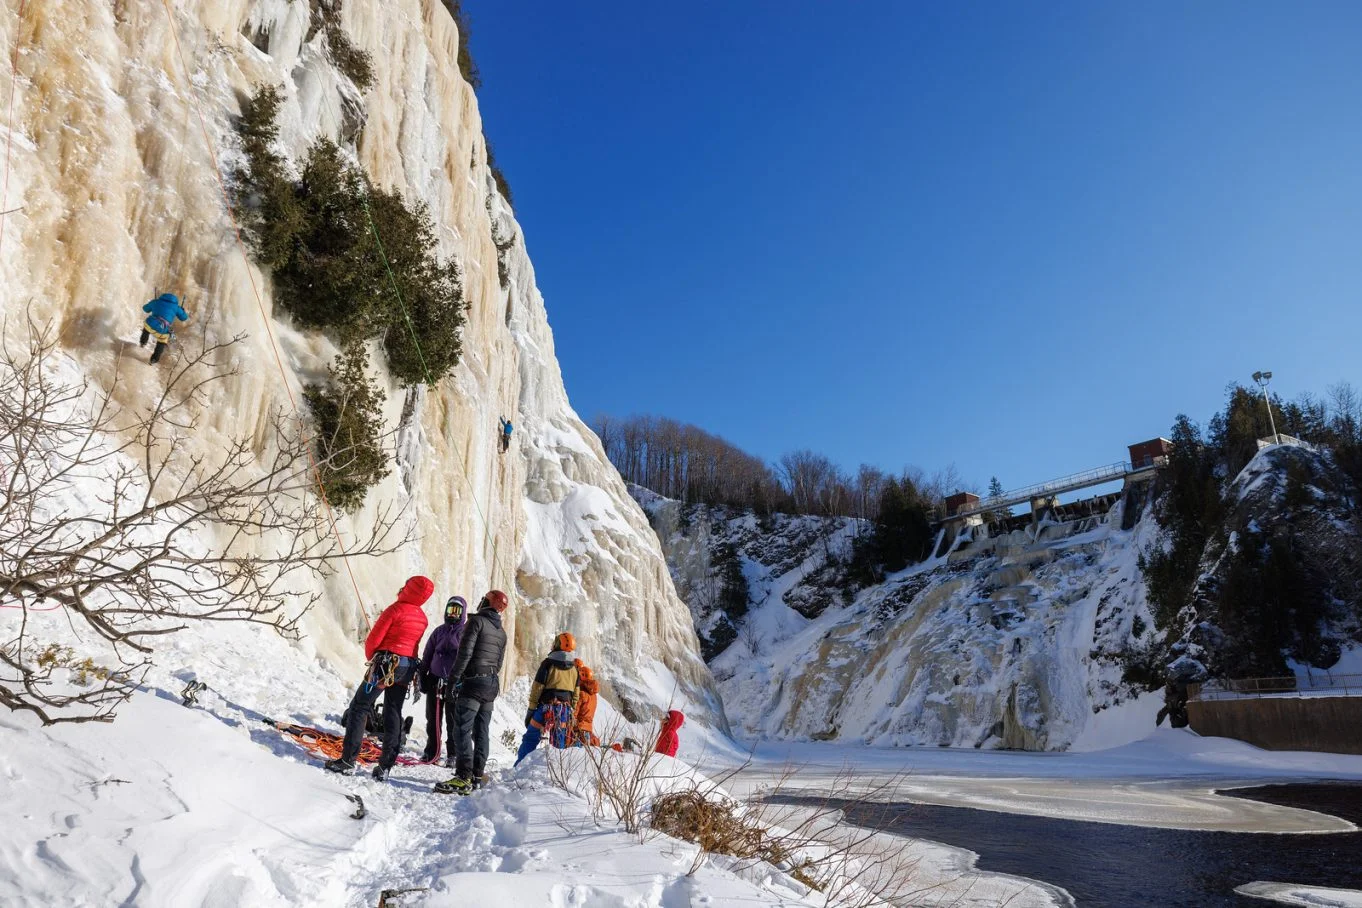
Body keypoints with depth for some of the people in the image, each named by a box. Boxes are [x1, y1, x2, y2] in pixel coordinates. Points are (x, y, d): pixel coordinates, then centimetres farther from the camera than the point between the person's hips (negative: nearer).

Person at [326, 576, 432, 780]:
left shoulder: (395, 609, -12)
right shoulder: (422, 617, 9)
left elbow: (373, 639, -10)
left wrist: (370, 657, 10)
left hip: (386, 665, -7)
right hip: (408, 667, 7)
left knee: (359, 708, 2)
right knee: (393, 714, 10)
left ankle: (347, 759, -1)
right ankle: (385, 767, 10)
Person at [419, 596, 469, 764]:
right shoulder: (440, 631, 11)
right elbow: (427, 656, 15)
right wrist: (422, 677, 8)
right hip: (435, 681, 4)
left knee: (453, 722, 1)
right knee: (433, 720, 11)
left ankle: (452, 755, 10)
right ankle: (431, 752, 23)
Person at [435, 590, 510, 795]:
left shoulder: (477, 620, -7)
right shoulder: (502, 632, 17)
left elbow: (465, 652, -15)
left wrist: (453, 678, -11)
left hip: (474, 680, -8)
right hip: (492, 684, 8)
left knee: (463, 729, -10)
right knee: (481, 731, 11)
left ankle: (463, 778, -16)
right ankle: (477, 776, 13)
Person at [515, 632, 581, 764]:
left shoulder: (548, 663, -7)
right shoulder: (574, 668, 7)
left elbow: (537, 688, -8)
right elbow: (576, 694, 11)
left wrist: (531, 709, -3)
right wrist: (571, 712, 18)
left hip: (546, 707, -4)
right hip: (565, 709, 4)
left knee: (530, 739, 3)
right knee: (559, 743, 10)